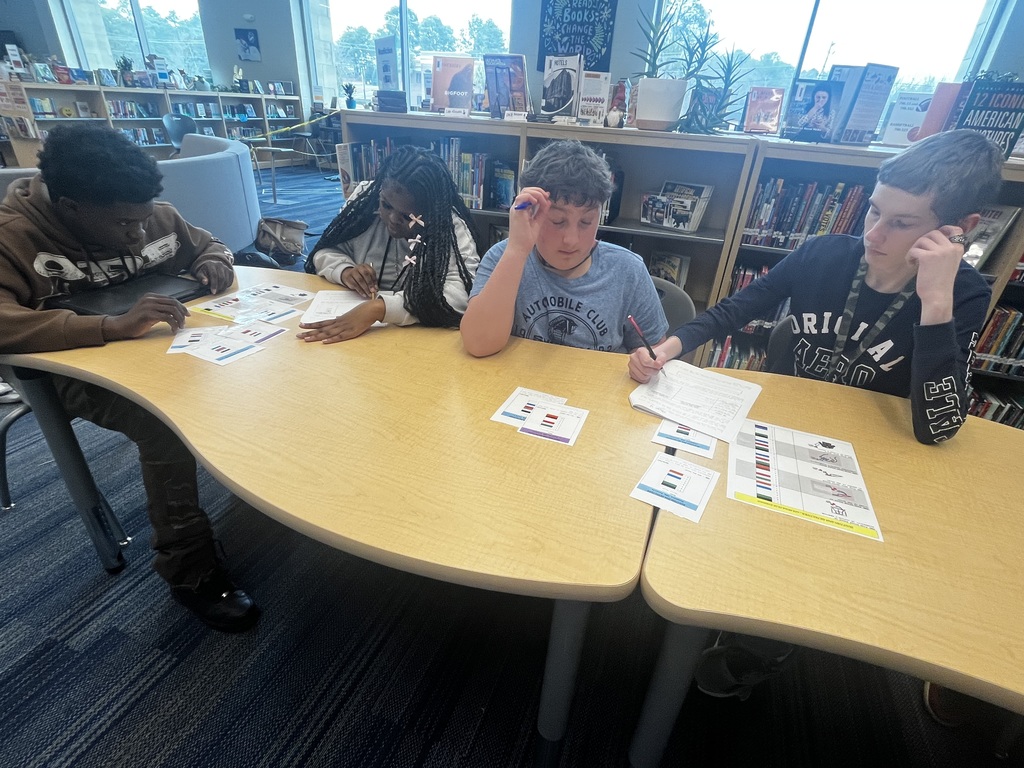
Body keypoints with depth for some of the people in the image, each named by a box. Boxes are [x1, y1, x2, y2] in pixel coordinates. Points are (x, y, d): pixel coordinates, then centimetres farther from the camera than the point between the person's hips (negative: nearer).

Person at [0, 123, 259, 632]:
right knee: (166, 424, -33)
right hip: (80, 366, -5)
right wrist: (114, 326, -44)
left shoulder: (156, 217, -2)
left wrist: (216, 264, -9)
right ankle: (188, 569, -15)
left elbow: (207, 246, 16)